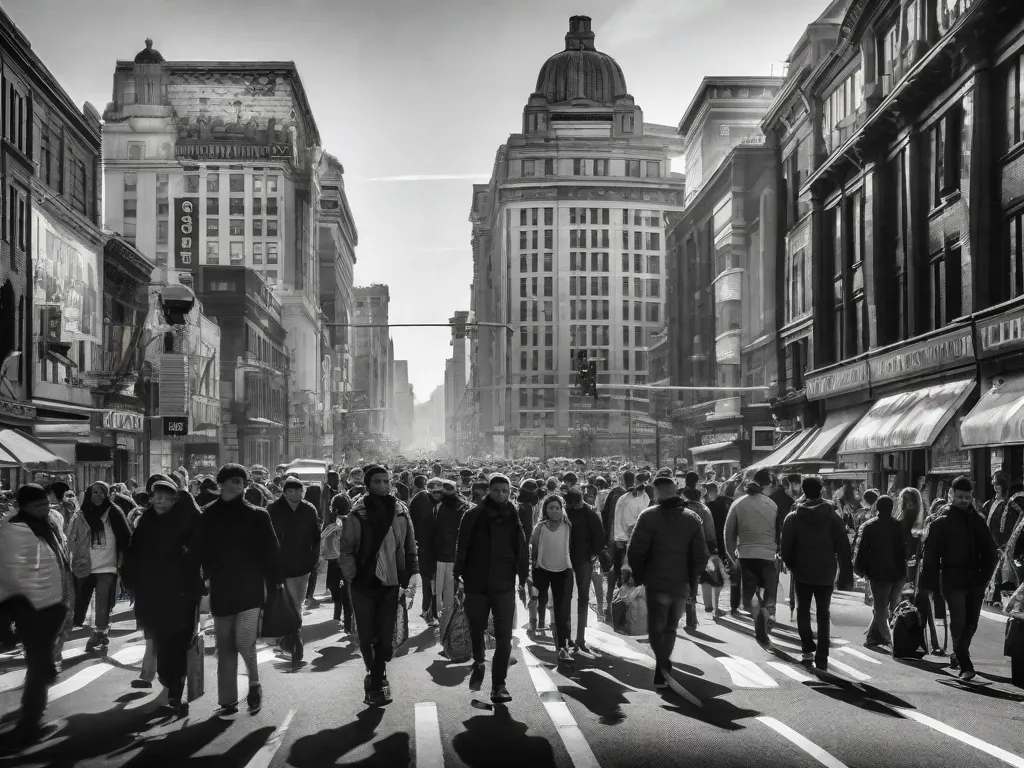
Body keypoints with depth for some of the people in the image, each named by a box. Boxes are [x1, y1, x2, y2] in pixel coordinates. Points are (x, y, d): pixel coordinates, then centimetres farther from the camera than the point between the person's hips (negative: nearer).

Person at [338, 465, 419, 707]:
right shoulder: (358, 514, -6)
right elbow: (346, 550, -3)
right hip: (364, 585, -1)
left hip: (390, 585, 1)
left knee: (385, 637, 1)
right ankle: (377, 676, 26)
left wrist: (410, 576, 2)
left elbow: (410, 548, 8)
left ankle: (375, 683, 13)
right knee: (366, 637, 4)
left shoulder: (401, 512, 1)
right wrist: (351, 577, -10)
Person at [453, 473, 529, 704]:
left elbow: (521, 551, 8)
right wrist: (458, 575, -7)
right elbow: (462, 547, -1)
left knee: (504, 637, -3)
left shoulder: (513, 518, 3)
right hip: (476, 585, -1)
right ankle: (478, 663, 40)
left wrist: (523, 581, 8)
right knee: (476, 630, 12)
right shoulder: (473, 516, -2)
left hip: (504, 586, 1)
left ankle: (499, 685, 3)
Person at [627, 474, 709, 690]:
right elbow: (701, 555, 3)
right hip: (682, 585, 3)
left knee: (656, 627, 0)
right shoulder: (693, 519, 5)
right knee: (670, 628, 17)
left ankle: (663, 663, -24)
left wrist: (638, 577, 3)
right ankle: (661, 673, 25)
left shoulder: (649, 516, -6)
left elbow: (635, 551, -10)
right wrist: (693, 583, 10)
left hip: (657, 583, -3)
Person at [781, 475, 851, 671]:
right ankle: (821, 659, 3)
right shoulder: (832, 515, -6)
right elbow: (843, 544, -7)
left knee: (803, 609, 17)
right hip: (826, 573, 1)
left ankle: (807, 648, 9)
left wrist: (789, 564, 9)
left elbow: (786, 545, -6)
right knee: (823, 614, 7)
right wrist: (842, 563, 8)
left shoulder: (793, 517, -7)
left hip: (802, 572, 0)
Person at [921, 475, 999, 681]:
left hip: (975, 579, 5)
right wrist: (932, 581, -10)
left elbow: (990, 551, 15)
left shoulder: (978, 520, 10)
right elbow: (931, 553, -5)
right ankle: (965, 665, -7)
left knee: (971, 622, 9)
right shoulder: (942, 521, -3)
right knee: (959, 621, -10)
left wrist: (985, 575, 4)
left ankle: (957, 656, 28)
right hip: (953, 580, -5)